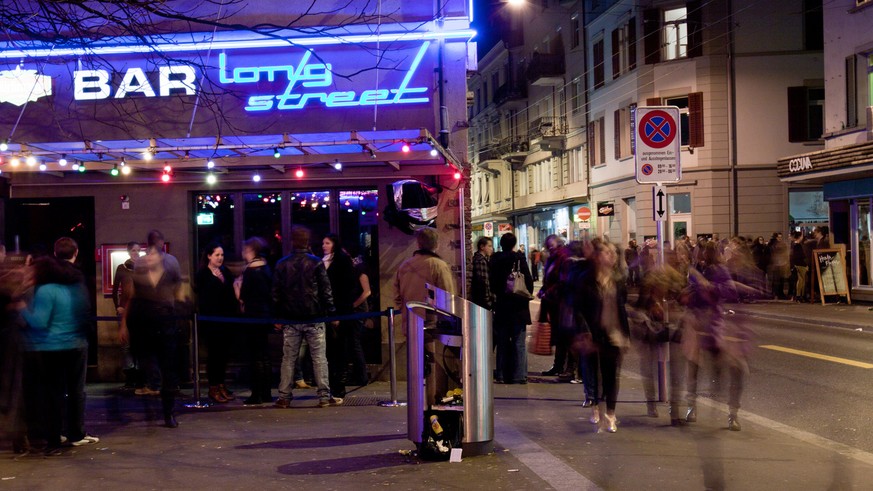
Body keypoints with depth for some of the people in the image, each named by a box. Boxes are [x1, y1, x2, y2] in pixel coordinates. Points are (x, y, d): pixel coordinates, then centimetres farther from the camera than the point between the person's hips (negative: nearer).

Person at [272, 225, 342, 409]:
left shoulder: (282, 264, 3)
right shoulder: (316, 263, -4)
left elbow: (276, 293, 5)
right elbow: (326, 291, -4)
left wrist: (277, 317, 12)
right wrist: (332, 314, 2)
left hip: (291, 319, 2)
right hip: (314, 318, -2)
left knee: (288, 358, 7)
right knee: (319, 357, 1)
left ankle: (284, 397, 8)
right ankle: (324, 396, 0)